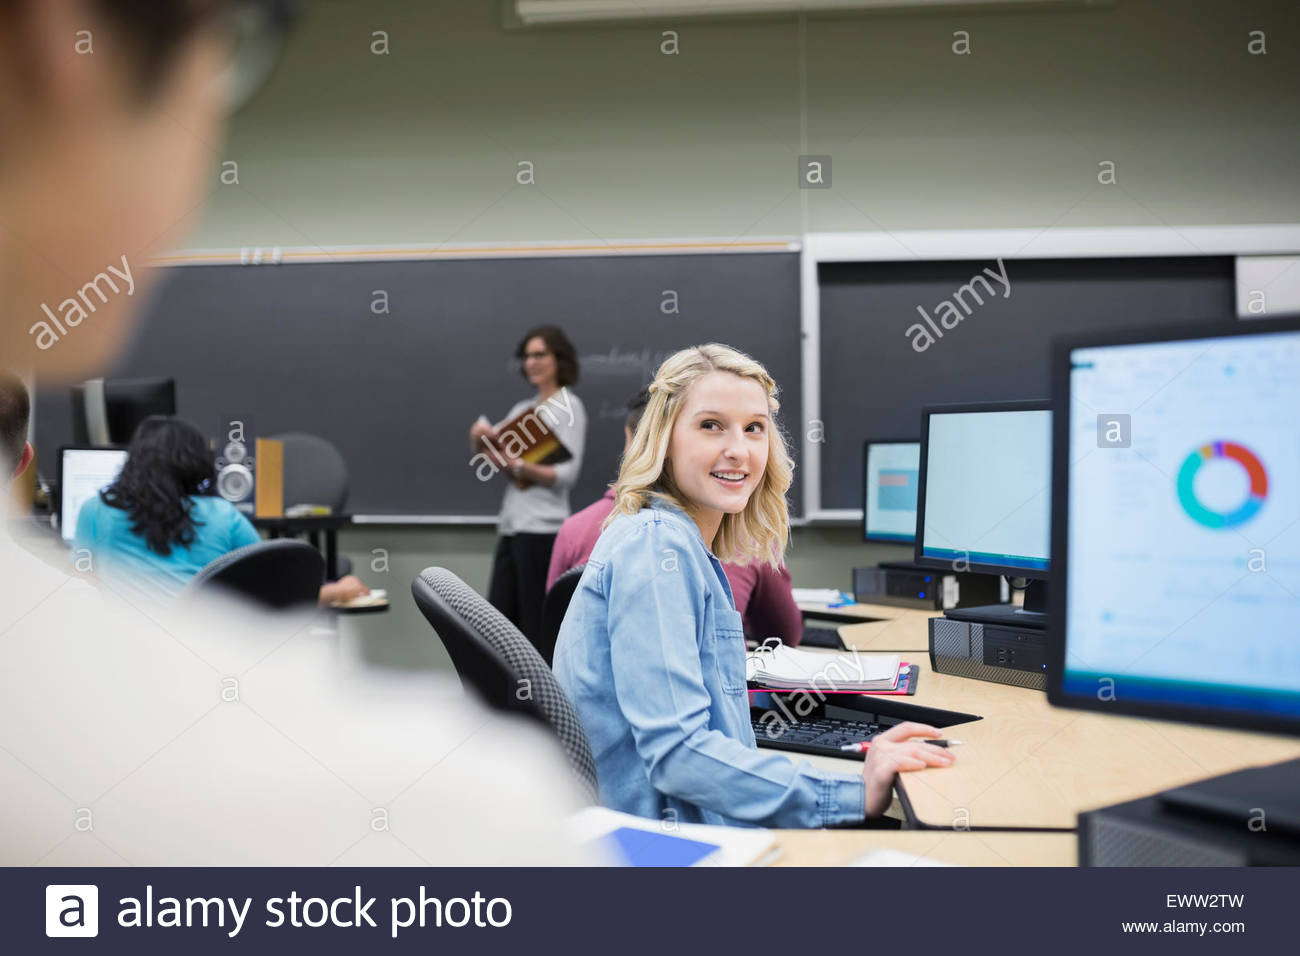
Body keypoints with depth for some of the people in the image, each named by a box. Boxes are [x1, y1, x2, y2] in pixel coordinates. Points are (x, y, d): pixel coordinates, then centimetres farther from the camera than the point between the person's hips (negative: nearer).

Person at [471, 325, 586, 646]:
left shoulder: (568, 406, -2)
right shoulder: (522, 409, 18)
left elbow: (568, 474, -13)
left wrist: (518, 465, -24)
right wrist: (482, 441, -4)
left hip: (542, 527, -7)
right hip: (512, 524, 7)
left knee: (537, 624, -4)